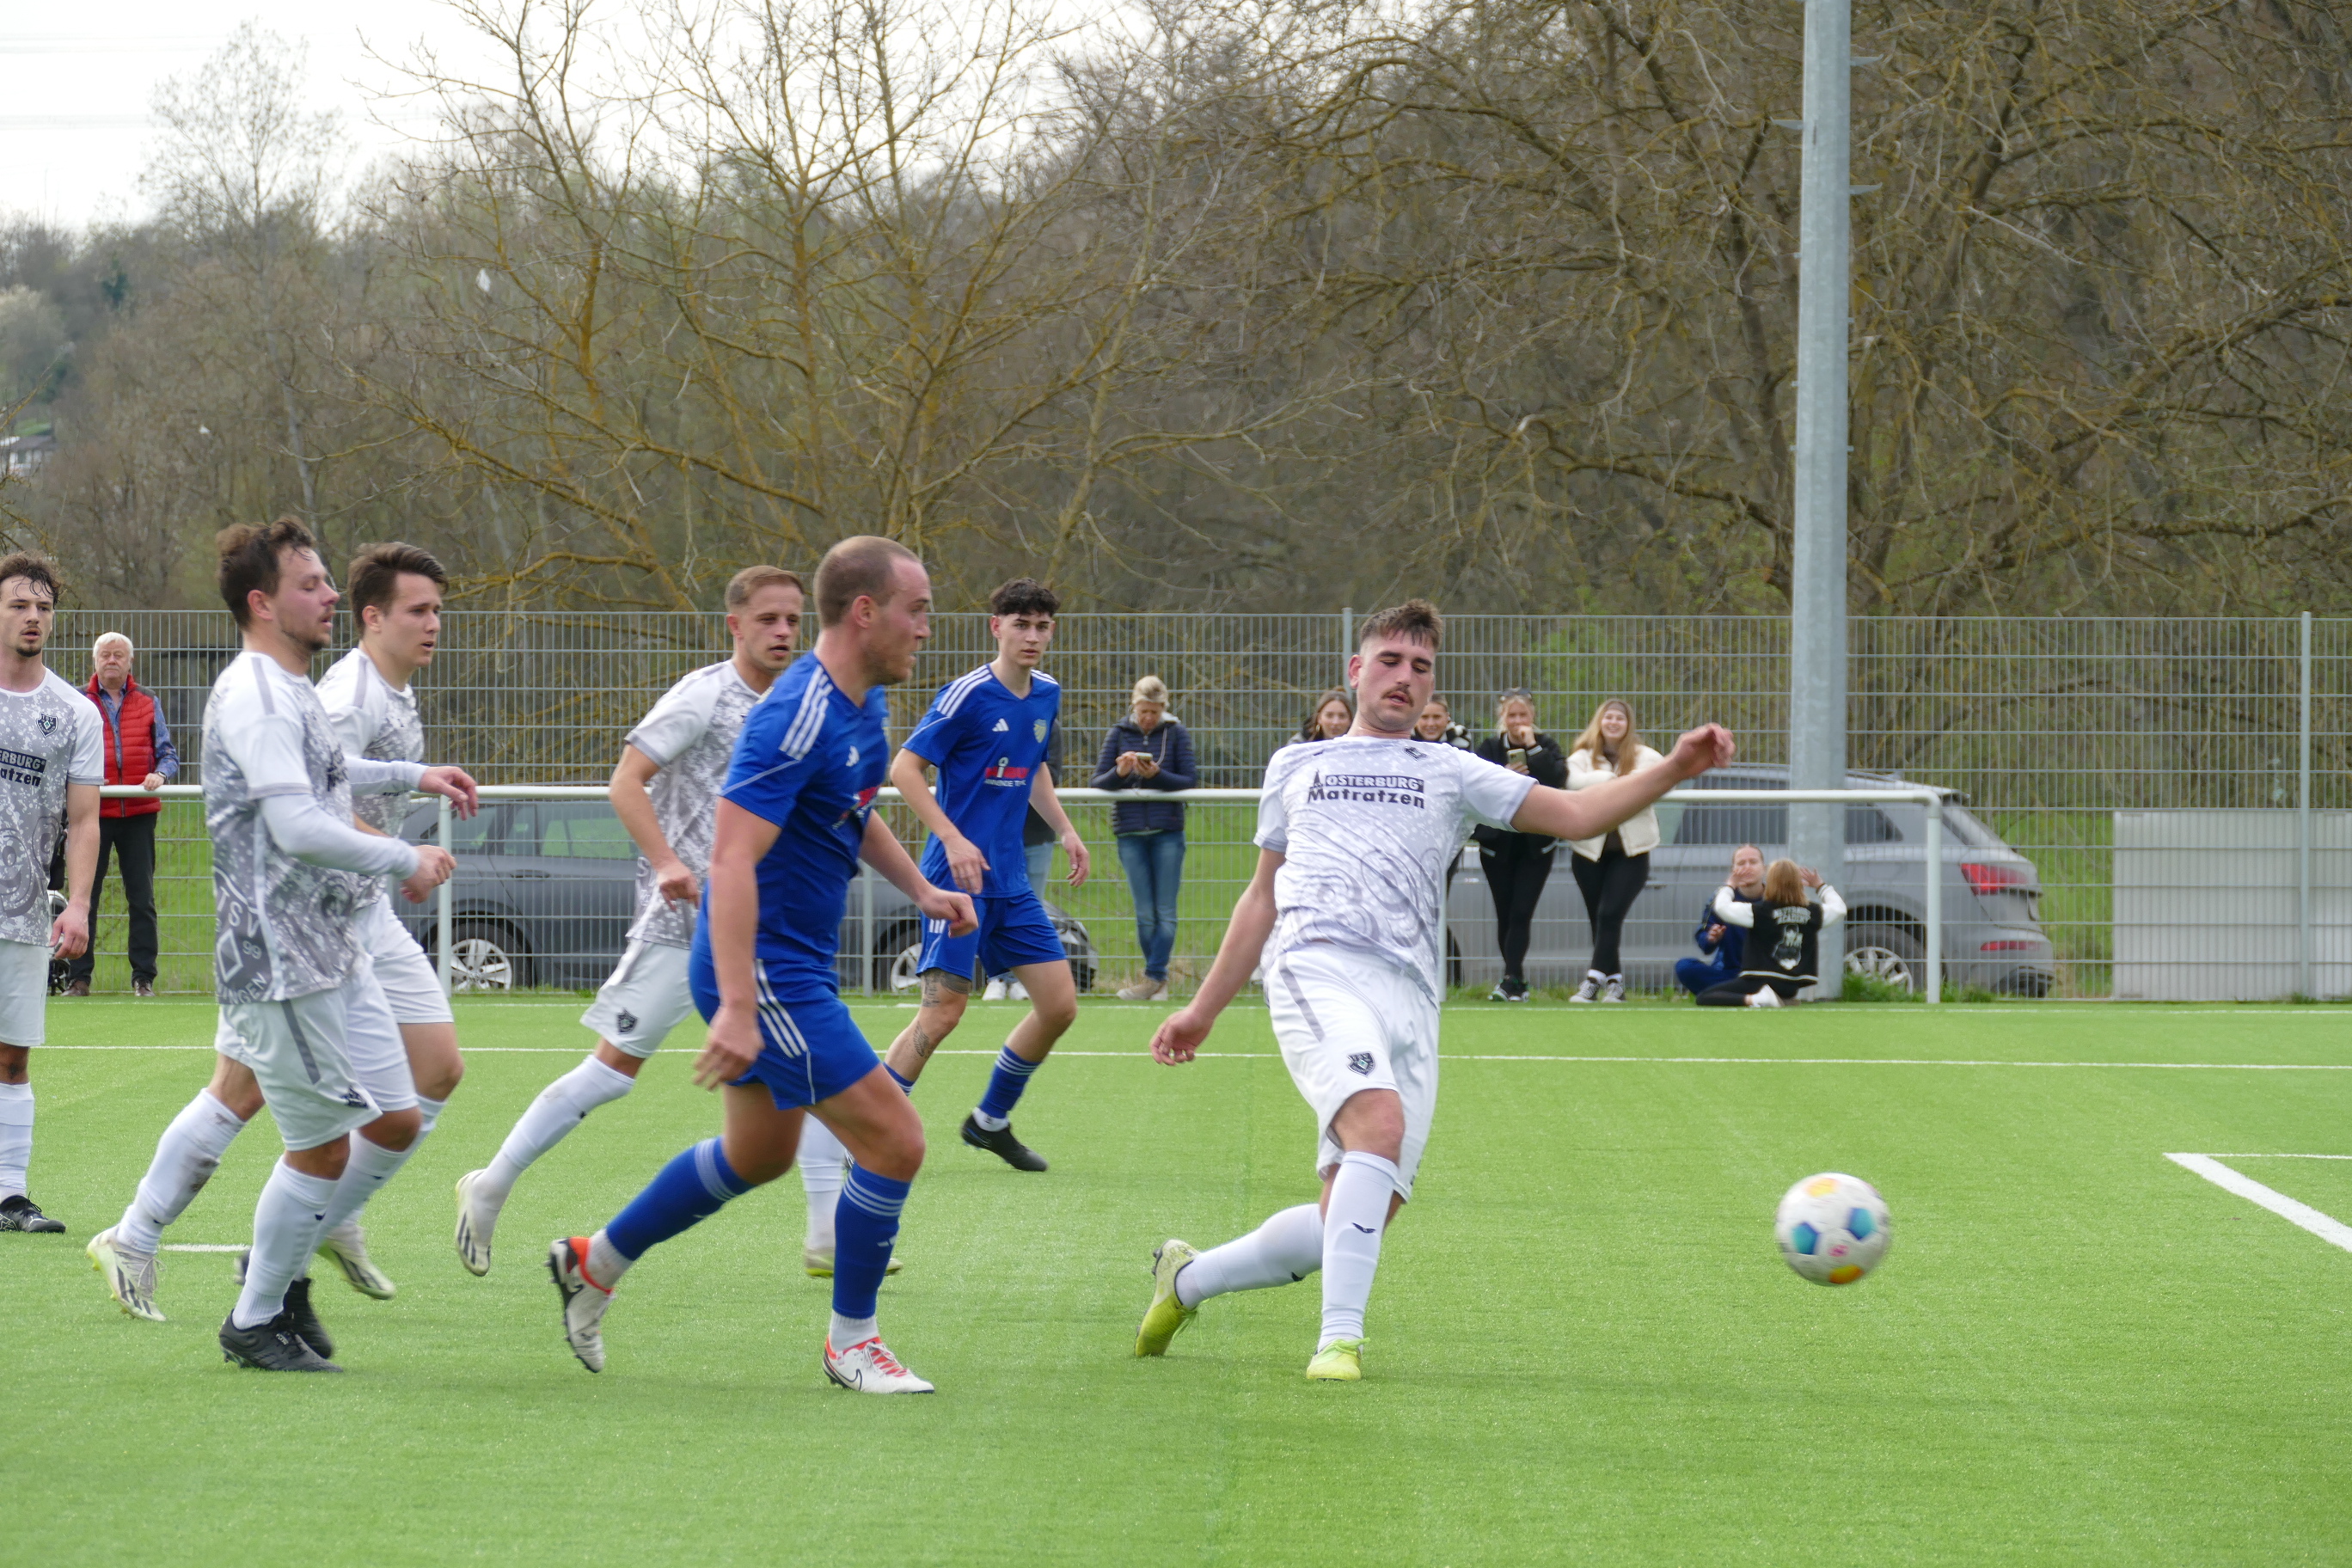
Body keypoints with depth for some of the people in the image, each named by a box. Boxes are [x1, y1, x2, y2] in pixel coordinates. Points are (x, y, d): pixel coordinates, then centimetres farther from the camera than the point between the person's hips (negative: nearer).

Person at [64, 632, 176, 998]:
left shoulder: (147, 703, 11)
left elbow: (168, 753, 10)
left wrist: (160, 775, -12)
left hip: (139, 814, 1)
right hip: (94, 813, -1)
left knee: (142, 898, 3)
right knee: (84, 896, 0)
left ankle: (144, 977, 8)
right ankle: (78, 977, 5)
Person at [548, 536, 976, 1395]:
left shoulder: (866, 706, 7)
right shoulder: (796, 718, -24)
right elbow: (733, 858, -29)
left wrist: (920, 889, 15)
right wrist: (737, 1009, -34)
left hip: (795, 970, 10)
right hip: (768, 974, -10)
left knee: (760, 1154, 24)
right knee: (894, 1141, -8)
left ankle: (595, 1262, 37)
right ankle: (851, 1341, 9)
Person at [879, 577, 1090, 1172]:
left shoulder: (1046, 695, 10)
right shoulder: (968, 695, -13)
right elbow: (904, 767, -13)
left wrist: (1064, 830, 16)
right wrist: (953, 839, -22)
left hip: (1010, 881, 8)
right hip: (957, 875, -7)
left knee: (1059, 1005, 4)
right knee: (943, 1010, -13)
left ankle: (990, 1122, 21)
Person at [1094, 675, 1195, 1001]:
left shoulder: (1176, 734, 0)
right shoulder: (1119, 734, 4)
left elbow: (1189, 781, -3)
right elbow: (1098, 782, 3)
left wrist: (1156, 775, -19)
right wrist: (1119, 772, -17)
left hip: (1168, 831, -1)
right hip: (1131, 832, 1)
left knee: (1165, 912, -3)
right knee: (1145, 913, 2)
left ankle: (1153, 977, -2)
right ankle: (1159, 981, 9)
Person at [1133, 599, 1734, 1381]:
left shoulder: (1451, 772, 22)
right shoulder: (1294, 767, 24)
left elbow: (1573, 814, 12)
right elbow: (1263, 897, 30)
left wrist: (1672, 770, -4)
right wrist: (1202, 1010, 28)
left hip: (1409, 998, 2)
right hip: (1318, 970, -2)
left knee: (1356, 1220, -4)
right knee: (1379, 1122, -31)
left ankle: (1187, 1277, 18)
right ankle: (1340, 1339, -33)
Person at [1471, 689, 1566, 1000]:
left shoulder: (1546, 746, 1)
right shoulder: (1490, 748, 1)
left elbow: (1559, 779, -17)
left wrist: (1532, 748, -19)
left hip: (1535, 845, -1)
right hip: (1497, 843, 1)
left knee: (1521, 913, -11)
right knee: (1505, 914, 6)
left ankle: (1511, 980, -15)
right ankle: (1516, 980, 19)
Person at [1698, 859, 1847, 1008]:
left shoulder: (1760, 911, -13)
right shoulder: (1814, 912, 1)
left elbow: (1722, 906, -7)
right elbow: (1839, 908, 21)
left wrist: (1729, 886, 12)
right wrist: (1821, 886, 33)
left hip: (1758, 982, -6)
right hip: (1792, 988, 6)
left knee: (1704, 997, -5)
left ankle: (1753, 999, -24)